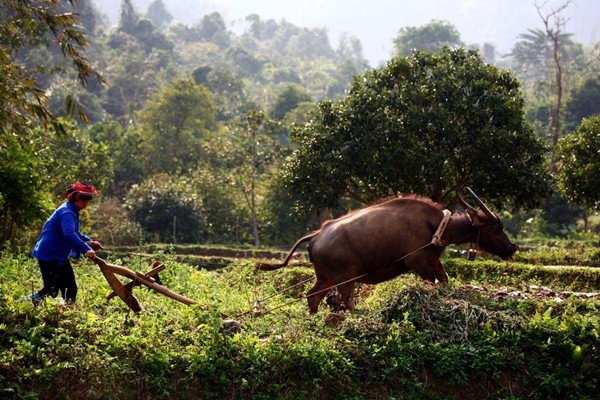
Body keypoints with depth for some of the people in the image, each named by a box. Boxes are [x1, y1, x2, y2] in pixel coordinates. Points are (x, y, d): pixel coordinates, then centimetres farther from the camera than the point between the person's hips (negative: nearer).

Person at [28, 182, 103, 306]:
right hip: (49, 255, -11)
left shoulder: (72, 211, 12)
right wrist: (86, 249, -45)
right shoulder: (67, 212, -21)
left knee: (70, 287, 9)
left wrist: (89, 241, 12)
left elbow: (75, 233, 27)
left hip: (60, 255, 11)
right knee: (52, 289, -12)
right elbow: (69, 234, -38)